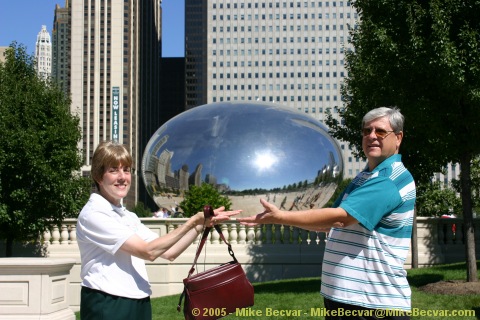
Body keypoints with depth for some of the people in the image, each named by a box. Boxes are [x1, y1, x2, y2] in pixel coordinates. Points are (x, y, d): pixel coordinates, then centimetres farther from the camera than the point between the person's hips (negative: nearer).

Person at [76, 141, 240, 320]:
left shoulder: (128, 217, 13)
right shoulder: (93, 214, -13)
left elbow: (168, 252, 9)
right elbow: (148, 251, -19)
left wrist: (202, 223, -2)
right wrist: (192, 222, -18)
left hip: (138, 304, 8)